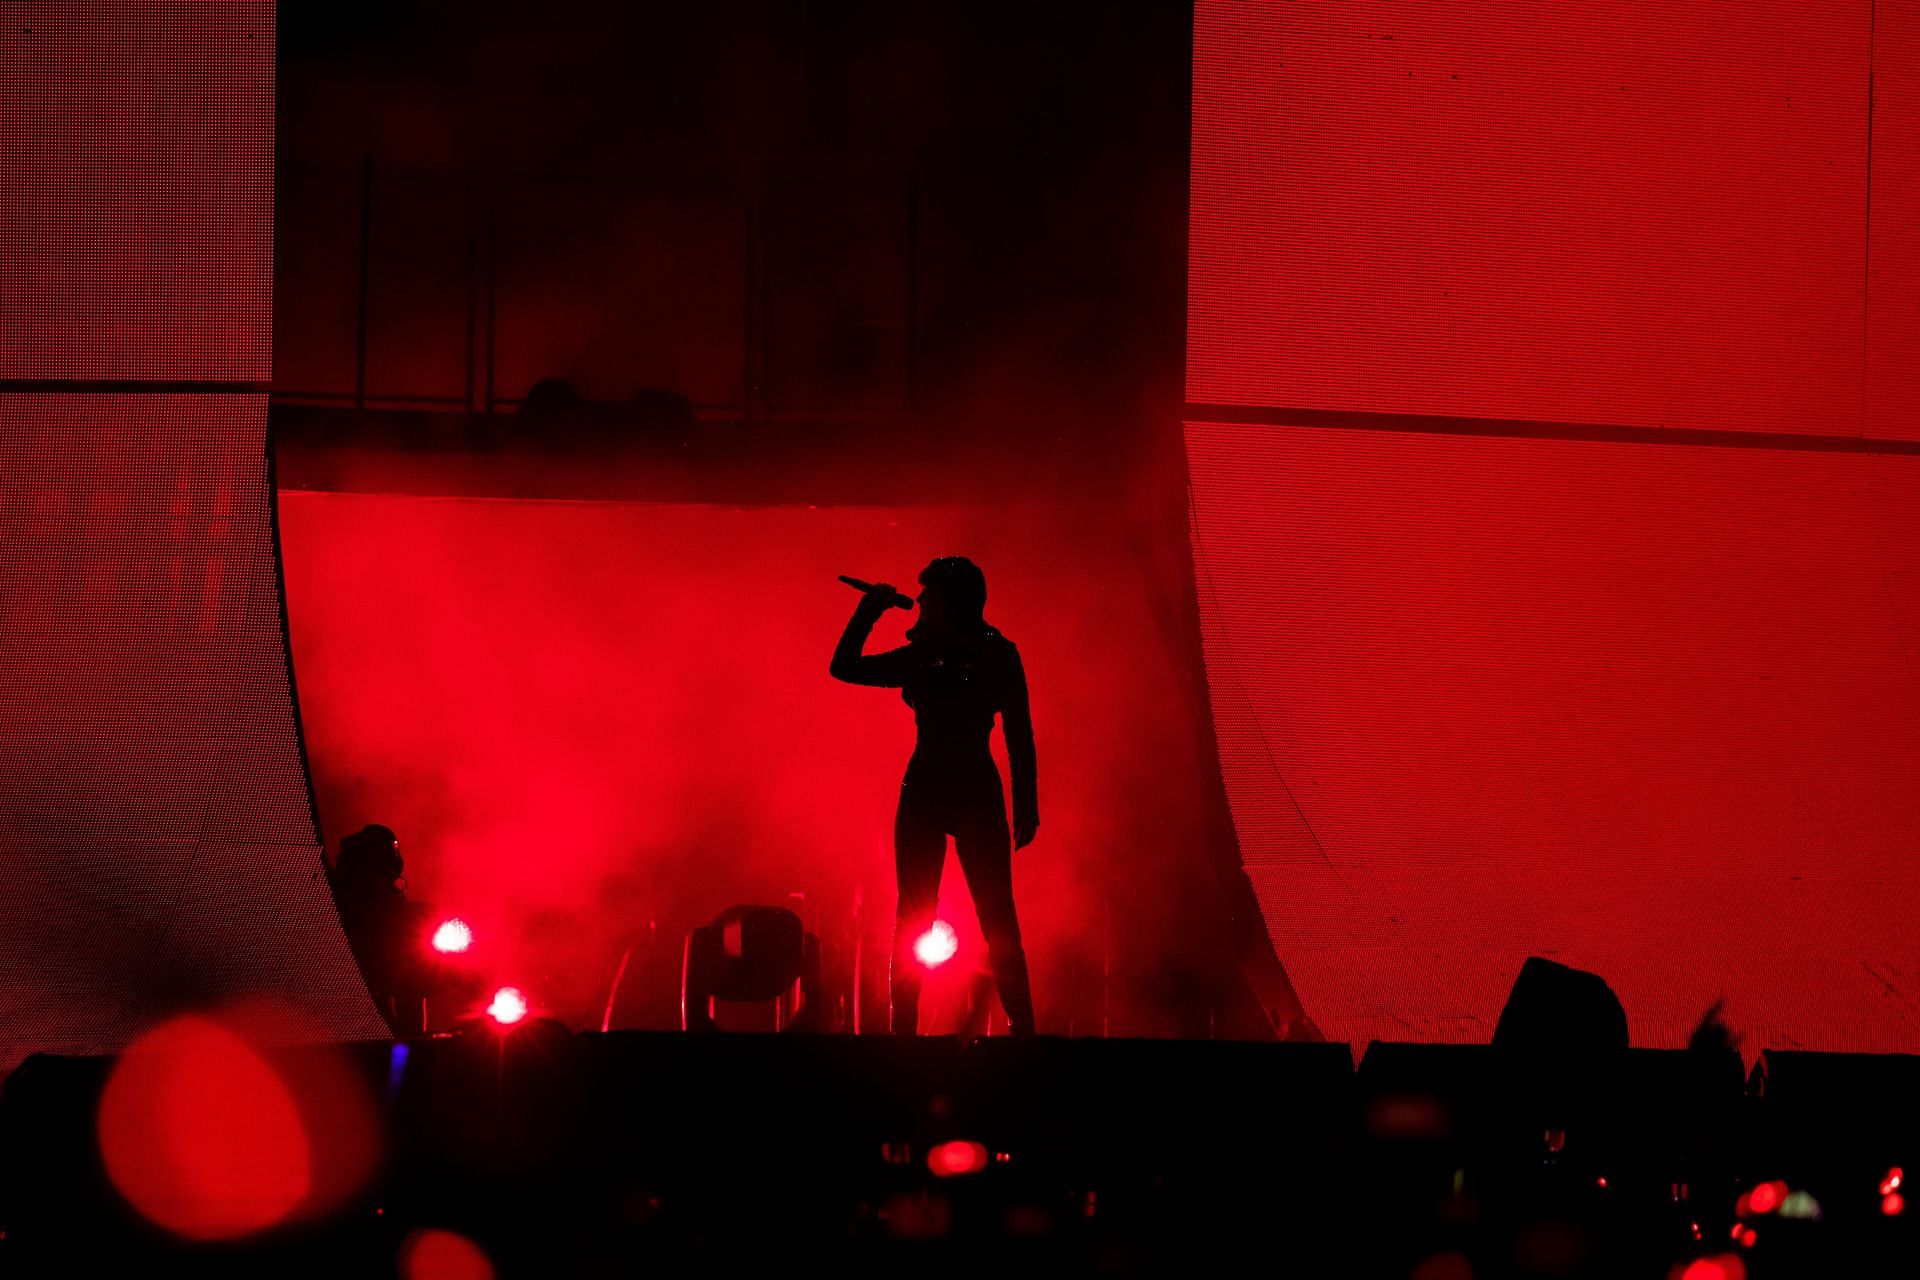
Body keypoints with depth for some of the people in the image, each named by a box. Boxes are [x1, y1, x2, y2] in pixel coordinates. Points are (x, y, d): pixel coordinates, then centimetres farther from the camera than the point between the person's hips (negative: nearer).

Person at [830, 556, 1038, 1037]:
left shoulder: (998, 656, 1)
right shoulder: (918, 658, 12)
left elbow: (1020, 736, -1)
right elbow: (844, 667, 16)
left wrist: (1026, 809, -7)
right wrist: (870, 611, 7)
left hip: (977, 794, -4)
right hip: (922, 792, 4)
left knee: (996, 916, -8)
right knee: (912, 915, 0)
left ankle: (1022, 1027, -9)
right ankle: (904, 1028, 0)